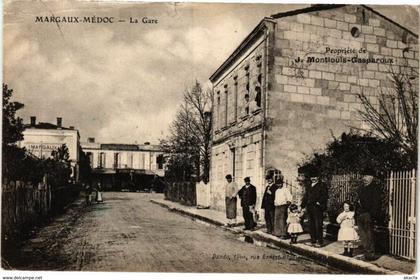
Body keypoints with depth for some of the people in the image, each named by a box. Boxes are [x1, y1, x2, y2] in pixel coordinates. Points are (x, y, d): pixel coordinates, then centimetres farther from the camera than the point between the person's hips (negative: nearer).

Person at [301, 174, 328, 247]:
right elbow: (305, 197, 19)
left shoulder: (322, 185, 0)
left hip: (318, 208, -6)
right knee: (311, 225, 8)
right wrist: (302, 206, 11)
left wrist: (319, 202, -17)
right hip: (309, 208, 6)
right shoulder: (309, 187, 19)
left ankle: (320, 242, 1)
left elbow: (325, 196, -8)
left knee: (318, 225, -6)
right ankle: (313, 241, 16)